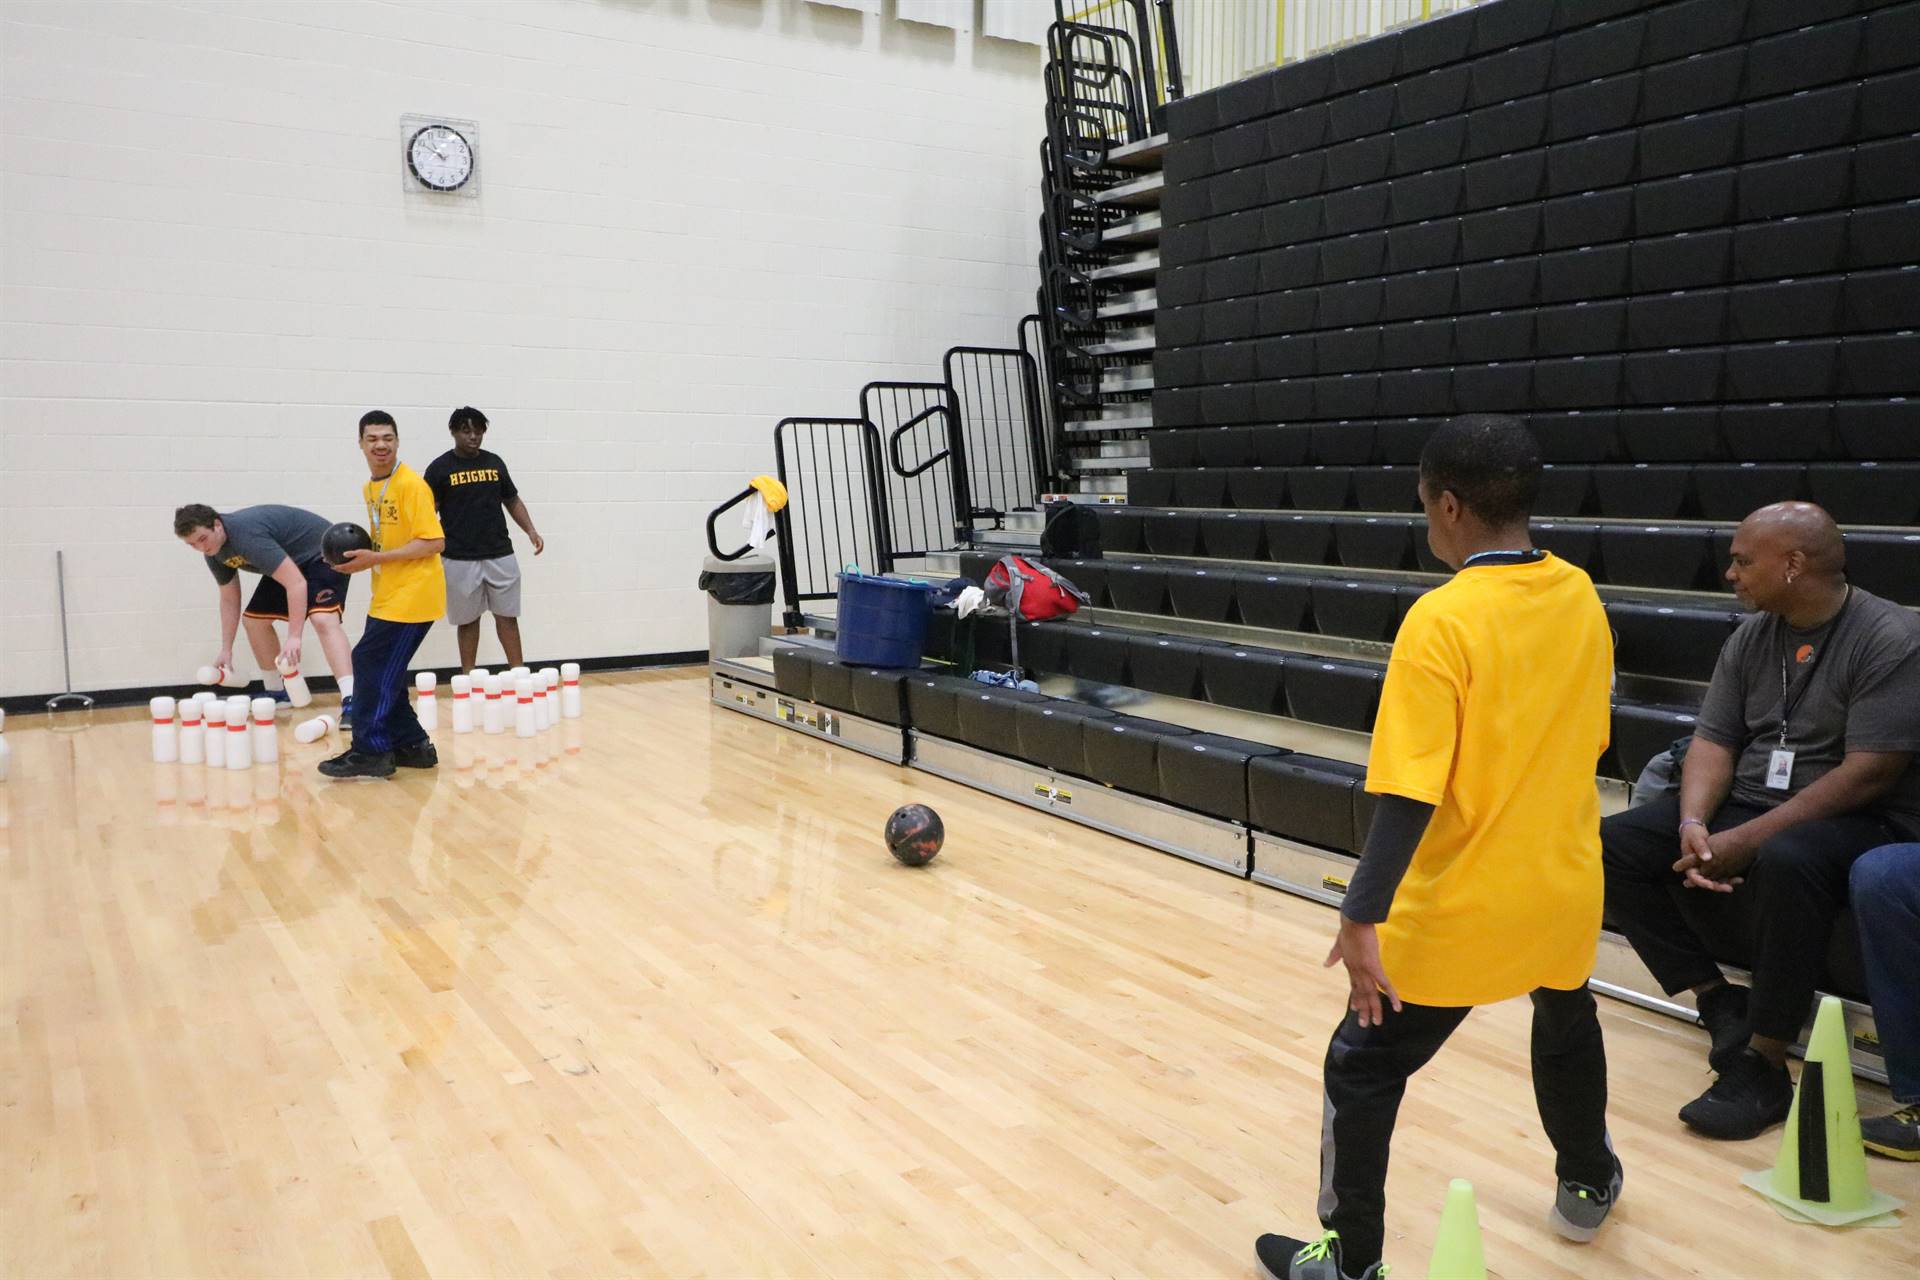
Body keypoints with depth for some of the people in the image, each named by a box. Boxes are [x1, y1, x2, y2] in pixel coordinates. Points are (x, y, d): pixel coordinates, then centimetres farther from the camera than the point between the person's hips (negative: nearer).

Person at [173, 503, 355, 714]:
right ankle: (276, 693, 22)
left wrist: (294, 637, -42)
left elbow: (296, 583, -39)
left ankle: (350, 702, -42)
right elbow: (229, 599, 8)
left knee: (323, 619, -30)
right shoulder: (214, 553, -6)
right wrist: (226, 650, 6)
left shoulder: (248, 534, -34)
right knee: (253, 619, 7)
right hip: (289, 562, 10)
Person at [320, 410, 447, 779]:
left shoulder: (411, 485, -14)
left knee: (370, 664, -8)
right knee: (383, 672, 11)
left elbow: (433, 542, -19)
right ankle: (412, 745, 21)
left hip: (412, 596, -9)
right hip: (387, 596, 9)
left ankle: (371, 752, 0)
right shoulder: (370, 488, 13)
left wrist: (376, 558, -20)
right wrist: (360, 554, 1)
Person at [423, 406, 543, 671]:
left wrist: (531, 531, 2)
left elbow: (512, 500, 16)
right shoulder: (440, 468, -3)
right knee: (467, 620, 6)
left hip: (500, 555, 3)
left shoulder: (494, 462, 8)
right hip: (460, 559, -3)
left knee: (507, 616, 5)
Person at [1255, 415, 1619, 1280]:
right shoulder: (1581, 597, -1)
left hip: (1461, 908, -7)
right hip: (1564, 886, 7)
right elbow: (1585, 740, 11)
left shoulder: (1441, 620, -23)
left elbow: (1409, 794, -26)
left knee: (1362, 1069, 8)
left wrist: (1362, 918, -22)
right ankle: (1587, 1185, 53)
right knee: (1566, 1022, 33)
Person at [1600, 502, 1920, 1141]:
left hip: (1856, 819, -7)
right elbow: (1713, 741, 4)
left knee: (1784, 863, -40)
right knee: (1611, 844, -11)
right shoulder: (1751, 637, 7)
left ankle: (1763, 1066, -25)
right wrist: (1693, 824, -17)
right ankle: (1719, 1002, -5)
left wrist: (1747, 840, -25)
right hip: (1745, 803, 7)